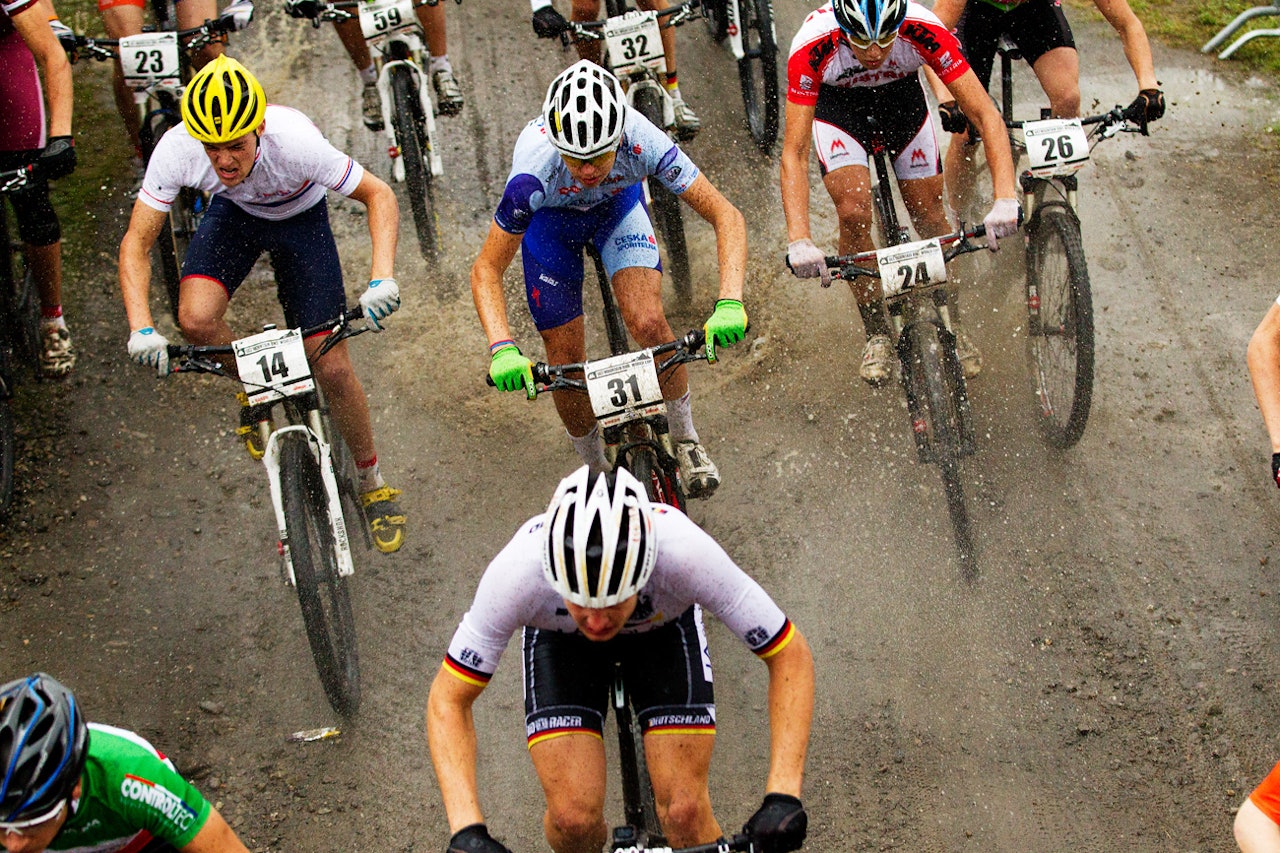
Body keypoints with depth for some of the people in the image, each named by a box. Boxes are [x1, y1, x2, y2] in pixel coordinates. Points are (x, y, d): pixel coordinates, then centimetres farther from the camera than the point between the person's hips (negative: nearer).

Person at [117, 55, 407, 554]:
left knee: (332, 368, -8)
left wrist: (381, 280, -43)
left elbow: (378, 196, -29)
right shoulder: (177, 149, -33)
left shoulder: (295, 142, -39)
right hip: (233, 213, 2)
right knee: (196, 320, -26)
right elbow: (136, 242, -26)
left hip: (300, 218, -2)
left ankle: (372, 484, 17)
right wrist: (141, 329, -40)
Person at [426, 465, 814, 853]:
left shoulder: (687, 555, -41)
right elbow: (448, 699, -27)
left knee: (684, 811, -15)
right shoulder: (516, 572, -40)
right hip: (560, 637, 0)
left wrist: (782, 796, -38)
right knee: (573, 819, -15)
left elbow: (790, 656, -29)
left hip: (663, 626, 0)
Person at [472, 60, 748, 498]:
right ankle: (596, 470, 24)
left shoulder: (641, 140, -40)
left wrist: (729, 304, -48)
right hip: (550, 218, 0)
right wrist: (502, 348, -46)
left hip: (619, 204, 1)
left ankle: (686, 440, 4)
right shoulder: (534, 170, -41)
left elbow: (726, 217, -34)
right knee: (566, 361, -2)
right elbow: (487, 269, -31)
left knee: (648, 322, -21)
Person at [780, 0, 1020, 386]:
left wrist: (1006, 198, -45)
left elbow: (986, 114, -33)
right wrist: (799, 241, -48)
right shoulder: (812, 46, -38)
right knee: (854, 213, -20)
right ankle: (877, 334, 0)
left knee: (930, 217, -1)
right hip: (836, 105, -1)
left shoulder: (923, 31, -36)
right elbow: (794, 152, -37)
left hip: (902, 98, 2)